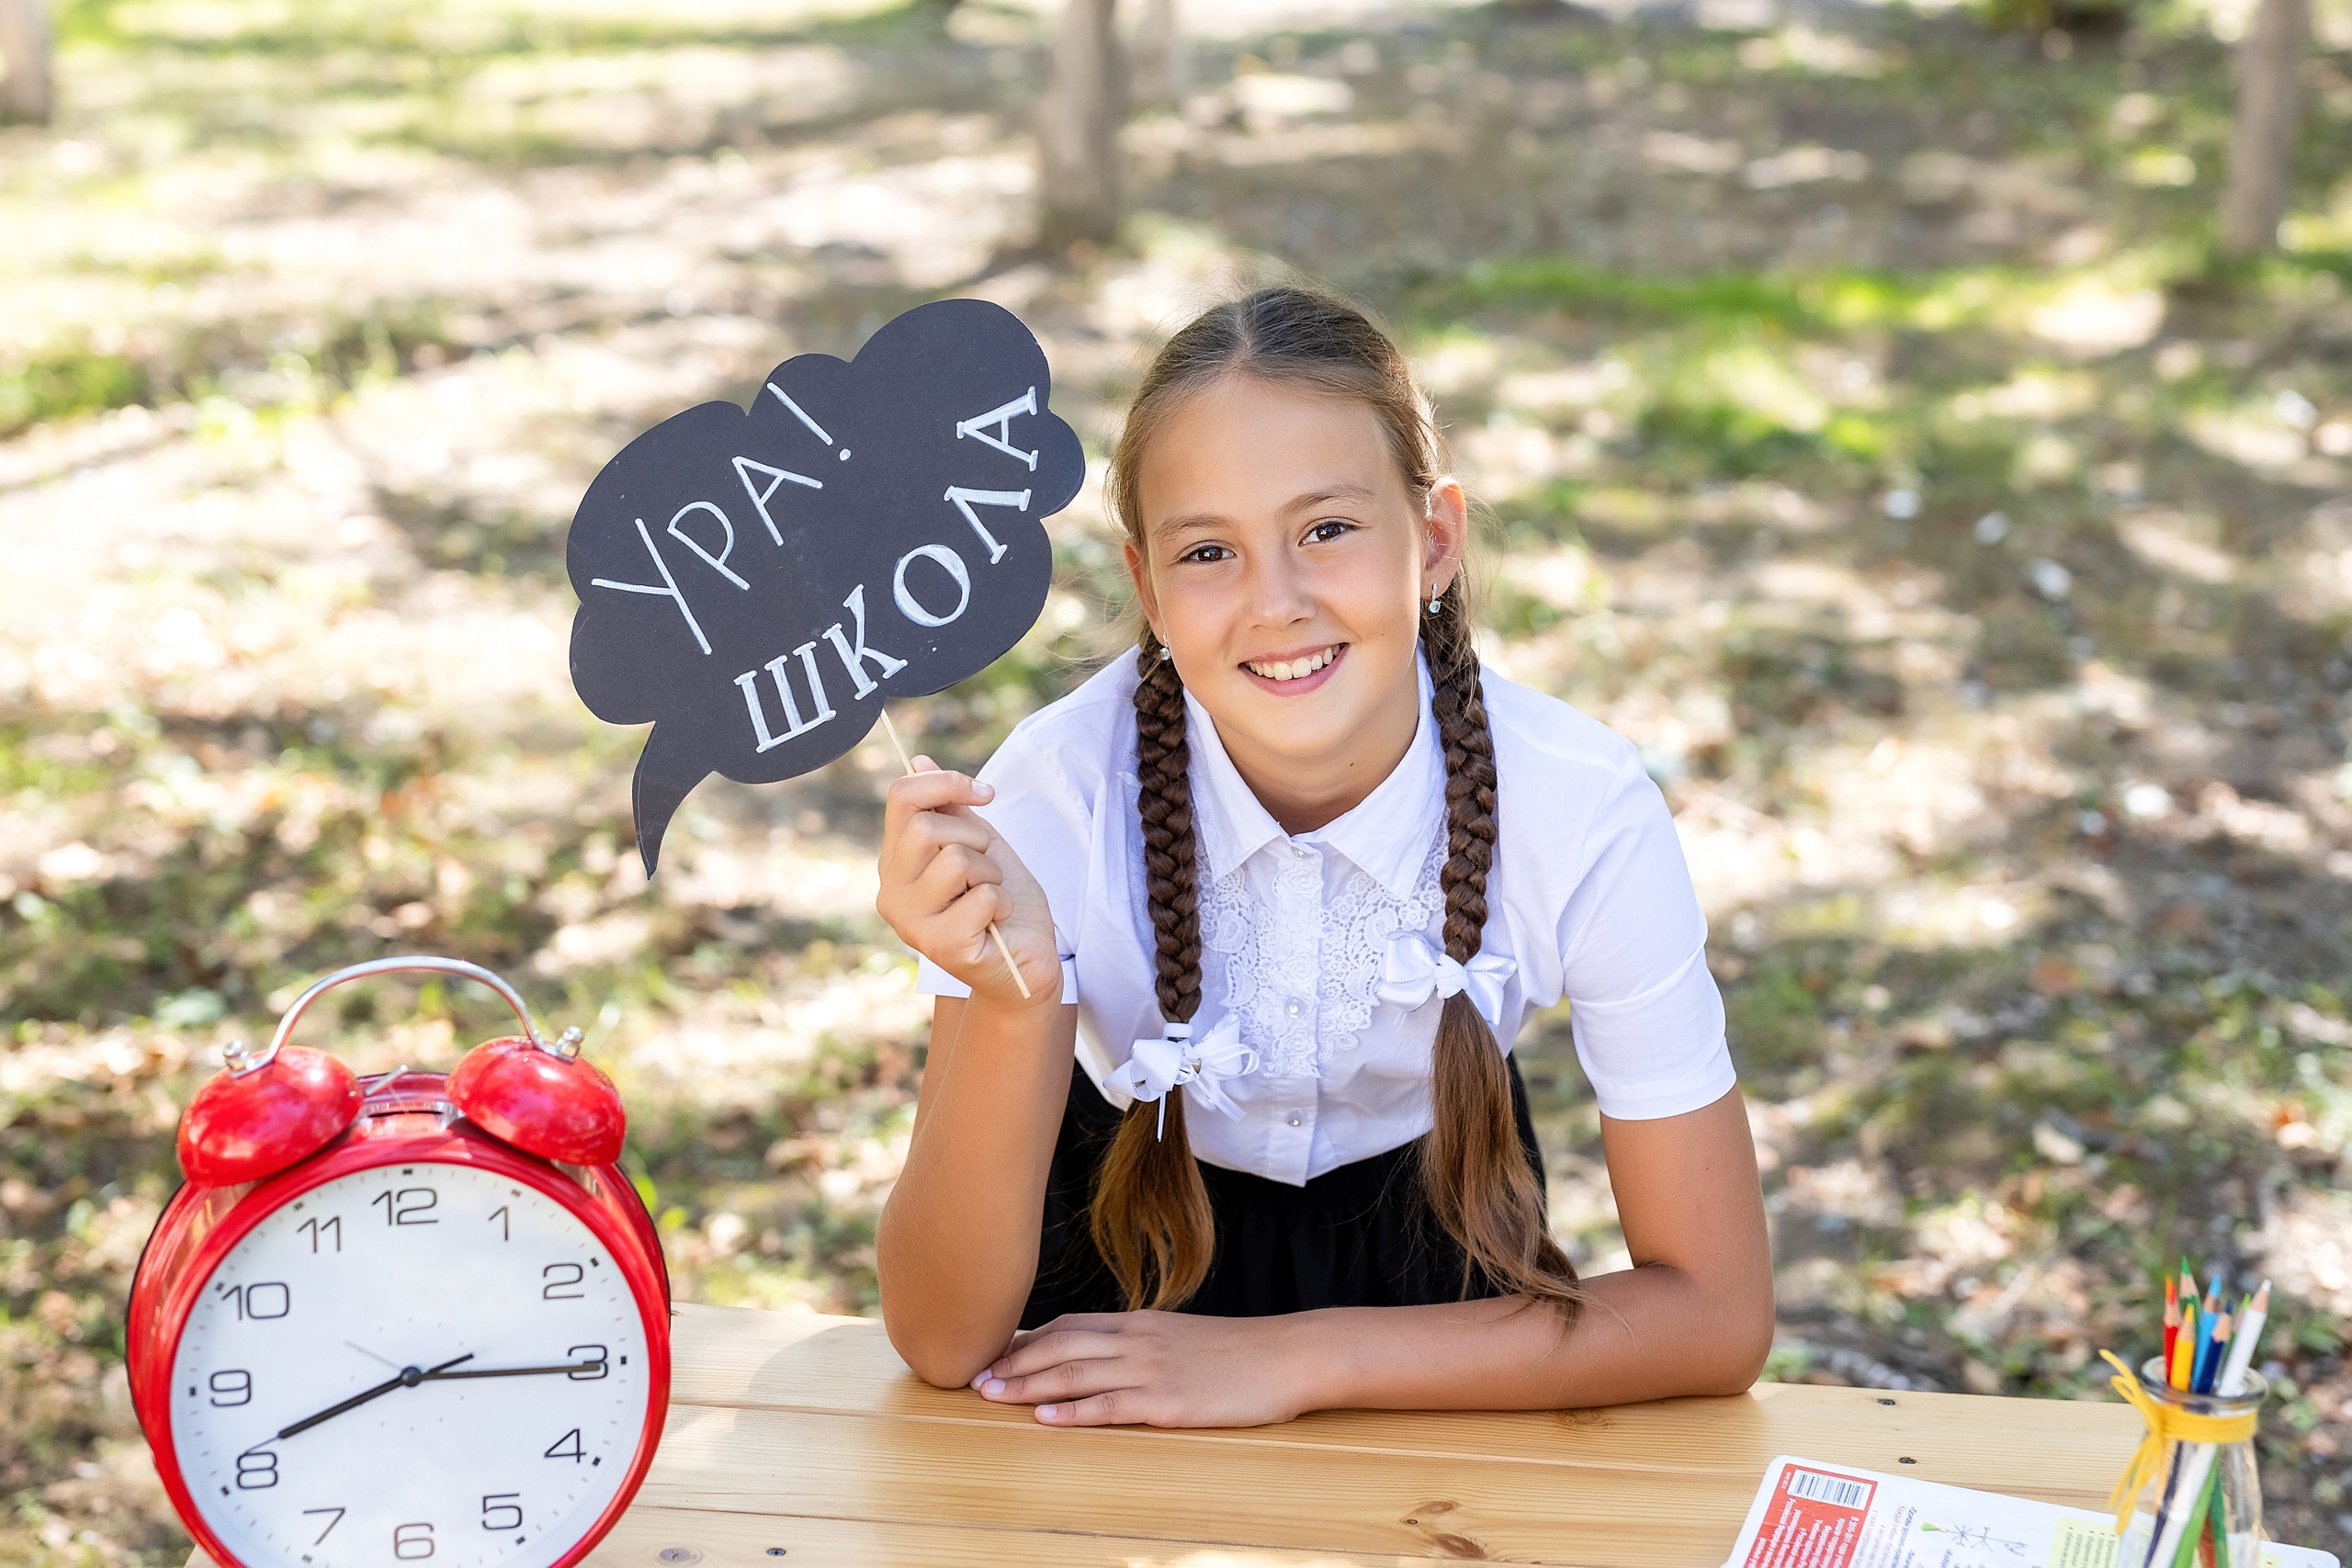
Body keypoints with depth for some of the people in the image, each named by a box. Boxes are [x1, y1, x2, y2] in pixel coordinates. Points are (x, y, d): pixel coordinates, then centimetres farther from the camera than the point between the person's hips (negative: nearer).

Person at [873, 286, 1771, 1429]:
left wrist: (1293, 1362, -24)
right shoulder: (1060, 791, -27)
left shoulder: (1583, 815, -27)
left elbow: (1715, 1314, -19)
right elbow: (943, 1341, -25)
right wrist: (1016, 999, -42)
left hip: (1431, 1262, 1)